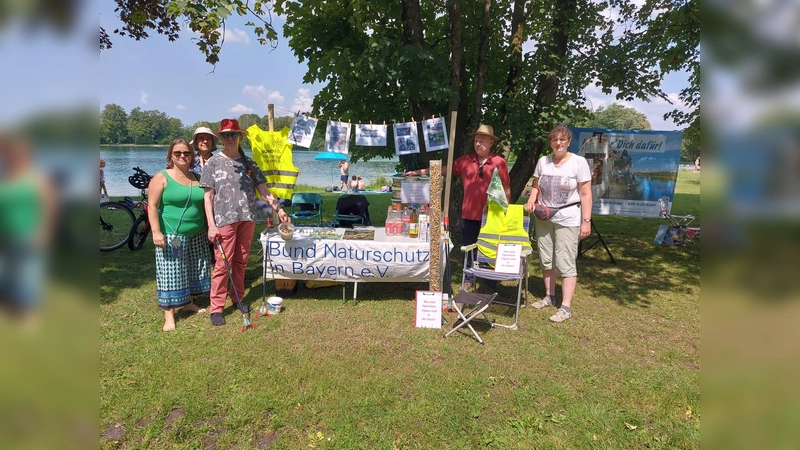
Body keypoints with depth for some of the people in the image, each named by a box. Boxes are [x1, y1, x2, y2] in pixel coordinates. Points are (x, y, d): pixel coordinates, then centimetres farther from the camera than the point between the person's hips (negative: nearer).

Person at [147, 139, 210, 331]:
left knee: (193, 271, 14)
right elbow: (152, 206, -9)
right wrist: (156, 232, -18)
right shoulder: (162, 177, -5)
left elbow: (205, 205, 15)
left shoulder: (197, 178, 9)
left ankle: (188, 302, 30)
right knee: (171, 273, -2)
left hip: (196, 235, 5)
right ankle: (169, 315, 4)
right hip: (171, 235, -5)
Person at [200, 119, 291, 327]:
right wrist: (211, 225, -9)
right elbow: (208, 197, -1)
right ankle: (216, 308, 6)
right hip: (225, 220, -3)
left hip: (247, 219, 4)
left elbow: (263, 190, 9)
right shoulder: (213, 163, 2)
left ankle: (238, 299, 26)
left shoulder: (249, 163, 10)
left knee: (241, 262, 11)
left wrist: (278, 209, -3)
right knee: (222, 264, -3)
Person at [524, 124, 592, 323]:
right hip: (543, 219, 5)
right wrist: (531, 201, -8)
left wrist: (586, 221, -11)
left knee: (565, 262, -4)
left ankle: (566, 307, 2)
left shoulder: (579, 162, -7)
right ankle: (549, 296, 28)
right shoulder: (543, 161, 4)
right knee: (546, 260, 12)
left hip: (567, 221, -4)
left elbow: (585, 194, -7)